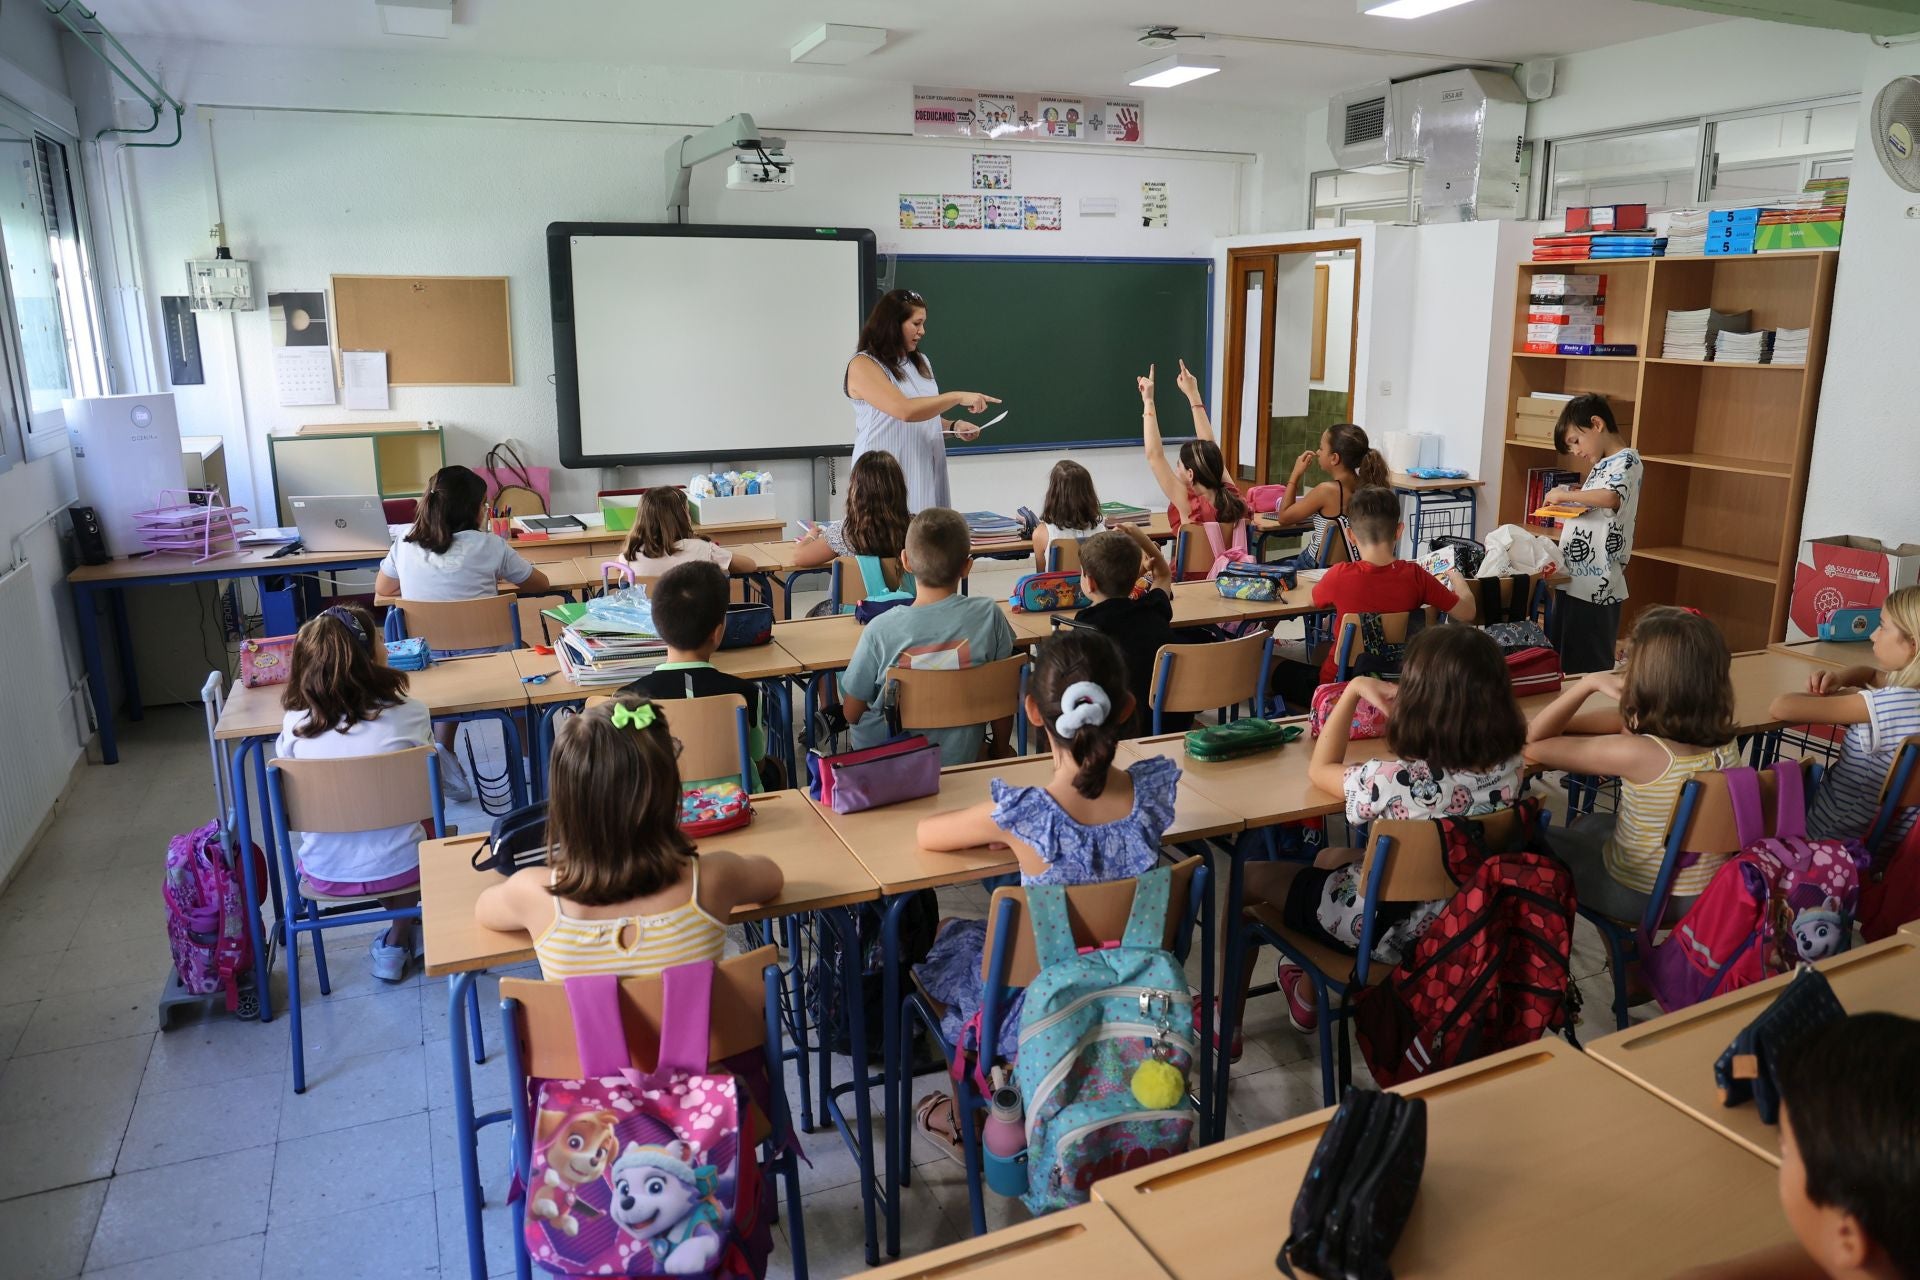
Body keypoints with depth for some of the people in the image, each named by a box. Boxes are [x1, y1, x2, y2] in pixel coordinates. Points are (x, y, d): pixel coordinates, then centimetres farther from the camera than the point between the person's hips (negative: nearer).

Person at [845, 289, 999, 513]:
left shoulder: (921, 363, 16)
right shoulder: (863, 365, -7)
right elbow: (904, 410, -21)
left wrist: (953, 427, 6)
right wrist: (957, 397, -19)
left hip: (925, 475, 6)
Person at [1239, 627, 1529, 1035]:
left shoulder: (1396, 781, -36)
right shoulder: (1512, 767, -19)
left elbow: (1320, 770, -13)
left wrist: (1354, 689, -11)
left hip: (1385, 929, -6)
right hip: (1457, 918, 6)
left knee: (1251, 876, 17)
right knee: (1329, 858, 32)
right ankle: (1305, 993, 46)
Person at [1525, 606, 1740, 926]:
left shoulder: (1638, 754, -34)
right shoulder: (1725, 741, -14)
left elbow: (1533, 744, -22)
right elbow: (1635, 721, 3)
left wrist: (1589, 683, -24)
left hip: (1638, 898, -6)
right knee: (1592, 824, 32)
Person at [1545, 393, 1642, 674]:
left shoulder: (1626, 460, -10)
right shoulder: (1602, 465, 17)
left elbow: (1611, 497, -30)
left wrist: (1564, 494, -20)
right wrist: (1572, 496, 6)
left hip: (1595, 587, -9)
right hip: (1574, 580, 10)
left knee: (1588, 670, -5)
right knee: (1563, 664, 14)